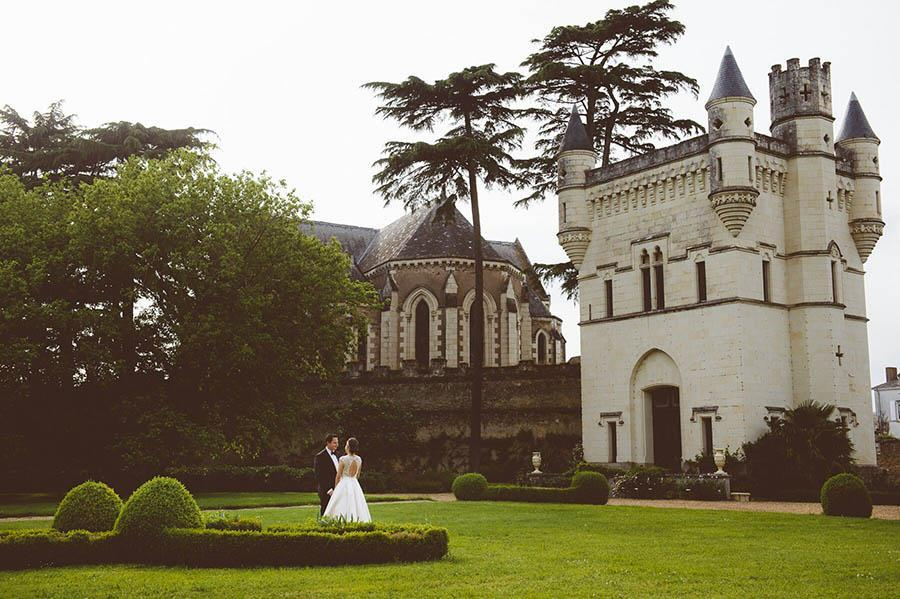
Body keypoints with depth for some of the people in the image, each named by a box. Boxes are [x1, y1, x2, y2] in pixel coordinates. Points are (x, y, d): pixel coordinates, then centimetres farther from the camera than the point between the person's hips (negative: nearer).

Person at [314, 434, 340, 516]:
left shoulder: (335, 455, 15)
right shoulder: (320, 456, -9)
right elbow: (319, 476, -14)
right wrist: (328, 489, -18)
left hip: (336, 490, 7)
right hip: (326, 492, -7)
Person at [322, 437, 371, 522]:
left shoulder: (343, 459, -13)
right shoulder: (359, 459, 2)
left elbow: (338, 476, -7)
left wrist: (335, 488, 6)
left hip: (344, 484, -5)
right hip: (355, 485, 5)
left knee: (343, 507, -2)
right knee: (355, 505, 8)